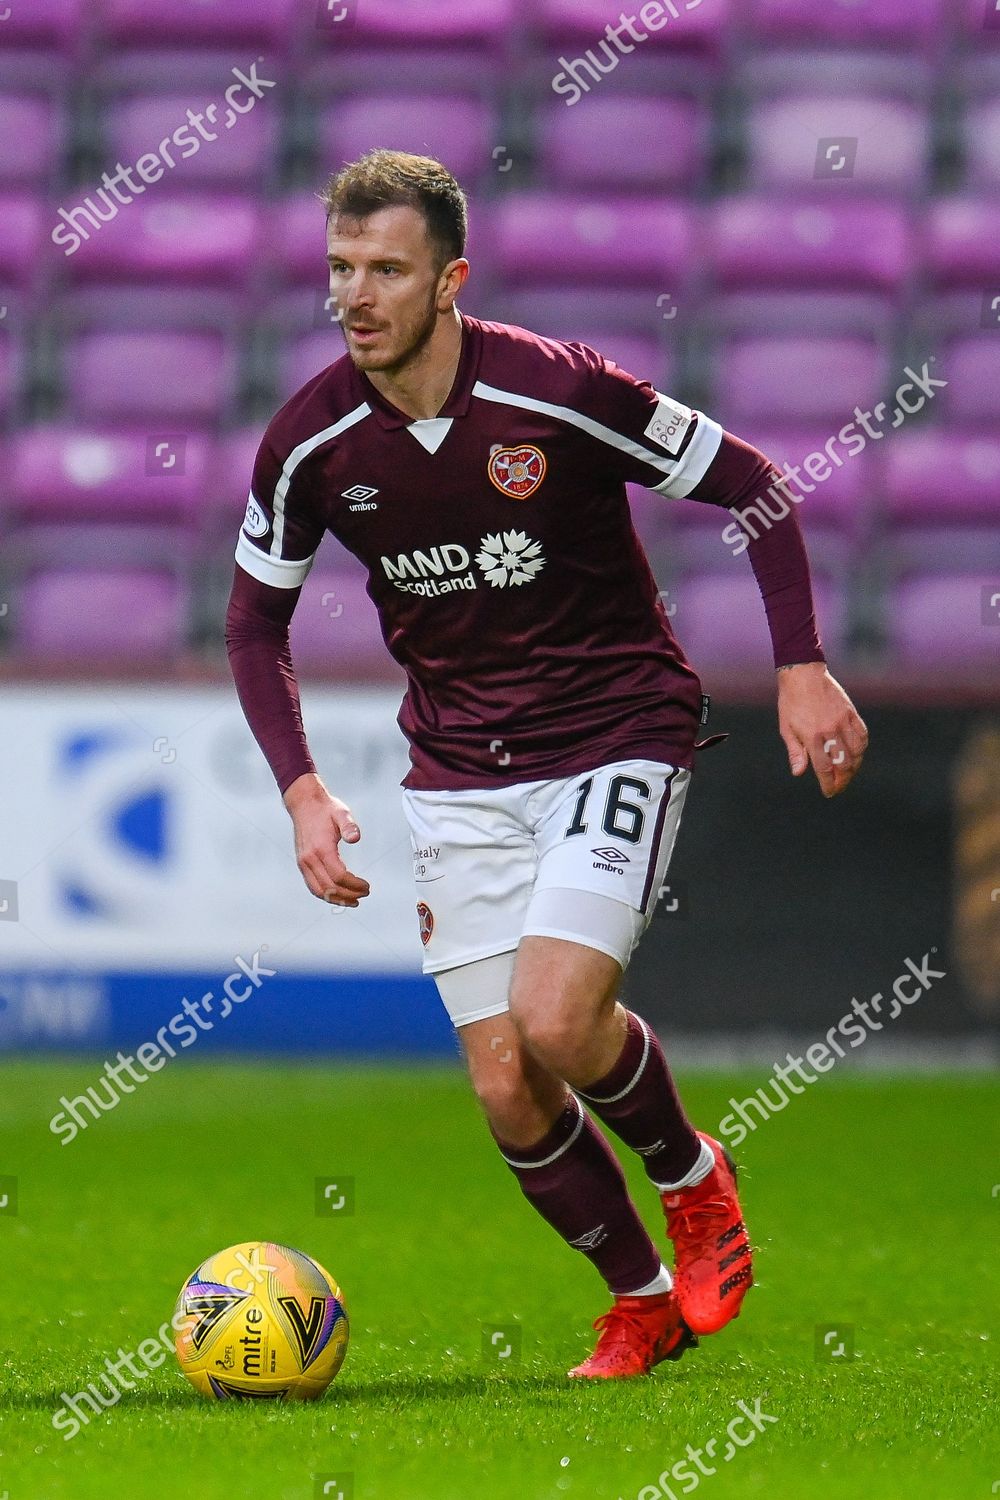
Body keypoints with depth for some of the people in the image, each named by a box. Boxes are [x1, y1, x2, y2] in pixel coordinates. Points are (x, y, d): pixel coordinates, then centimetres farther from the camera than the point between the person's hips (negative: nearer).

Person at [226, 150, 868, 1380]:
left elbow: (751, 484, -5)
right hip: (459, 774, 4)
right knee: (504, 1086, -3)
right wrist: (302, 790, -4)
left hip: (617, 734, -4)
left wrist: (802, 667, -11)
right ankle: (645, 1300, 20)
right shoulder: (312, 440, -7)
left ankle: (691, 1176, 10)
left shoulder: (558, 392, -18)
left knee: (556, 1022, -22)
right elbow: (255, 620, 8)